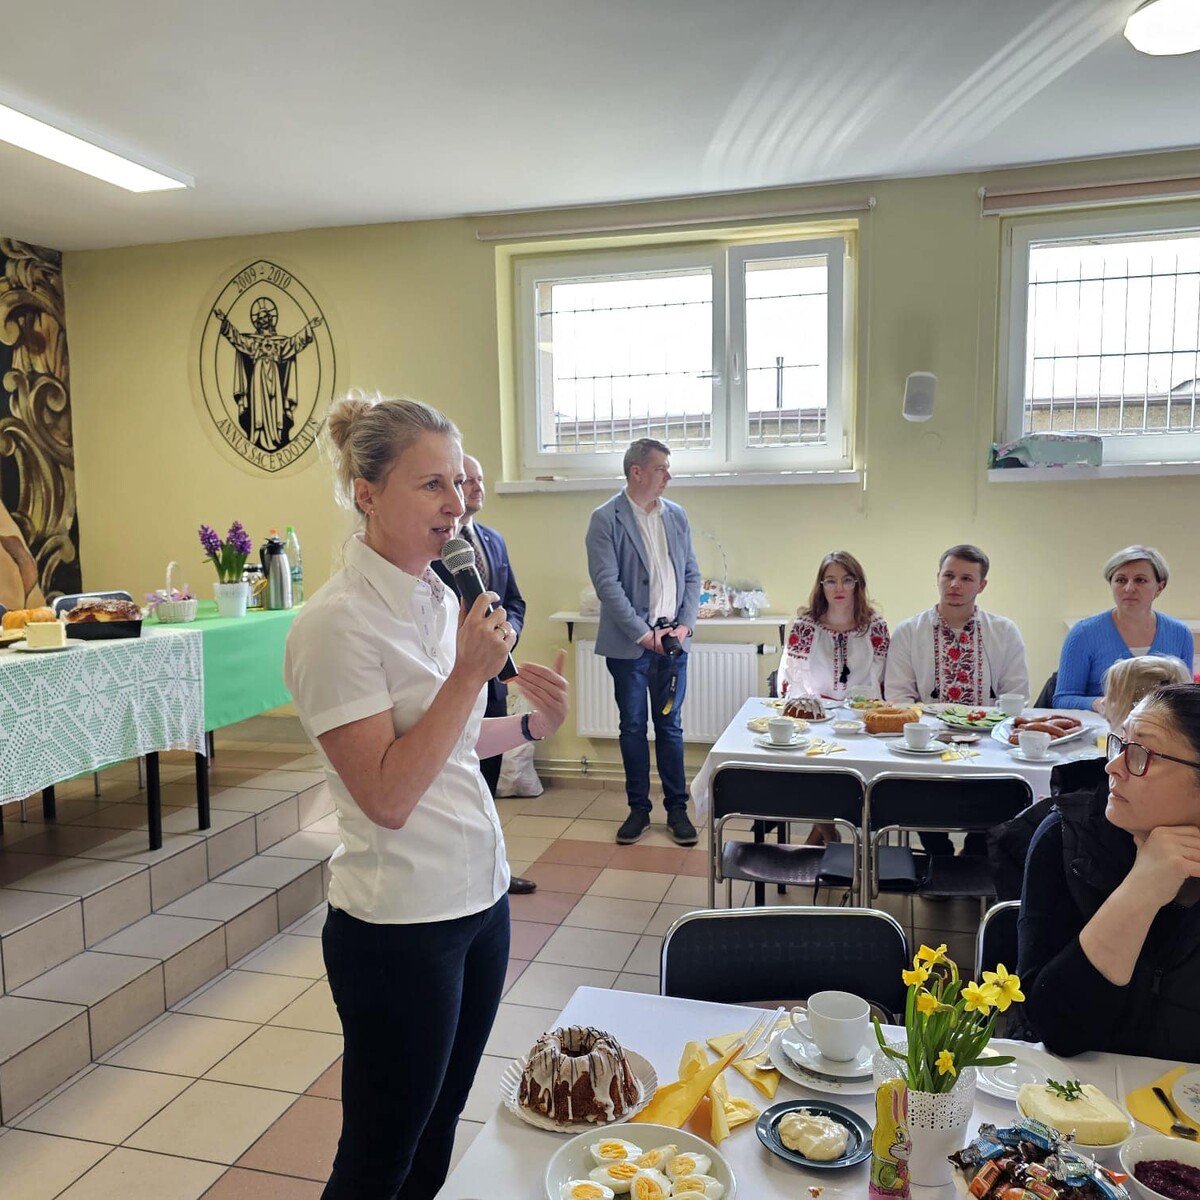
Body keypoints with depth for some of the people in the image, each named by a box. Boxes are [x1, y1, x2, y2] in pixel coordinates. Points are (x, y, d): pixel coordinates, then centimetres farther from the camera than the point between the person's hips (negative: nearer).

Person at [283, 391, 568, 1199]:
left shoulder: (440, 598, 5)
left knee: (438, 1132, 23)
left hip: (480, 897, 8)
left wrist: (531, 725, 0)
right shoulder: (338, 624, -19)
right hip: (400, 926, -7)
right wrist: (470, 672, -25)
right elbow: (388, 795, -22)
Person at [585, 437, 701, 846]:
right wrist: (644, 633, -14)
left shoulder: (676, 516, 8)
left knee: (670, 725, 9)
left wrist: (685, 624, -3)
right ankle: (638, 808, 21)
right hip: (629, 642, -3)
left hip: (672, 639, 3)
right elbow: (607, 583, -12)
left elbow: (691, 574, 10)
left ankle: (677, 808, 19)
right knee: (632, 727, 8)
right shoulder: (606, 519, -7)